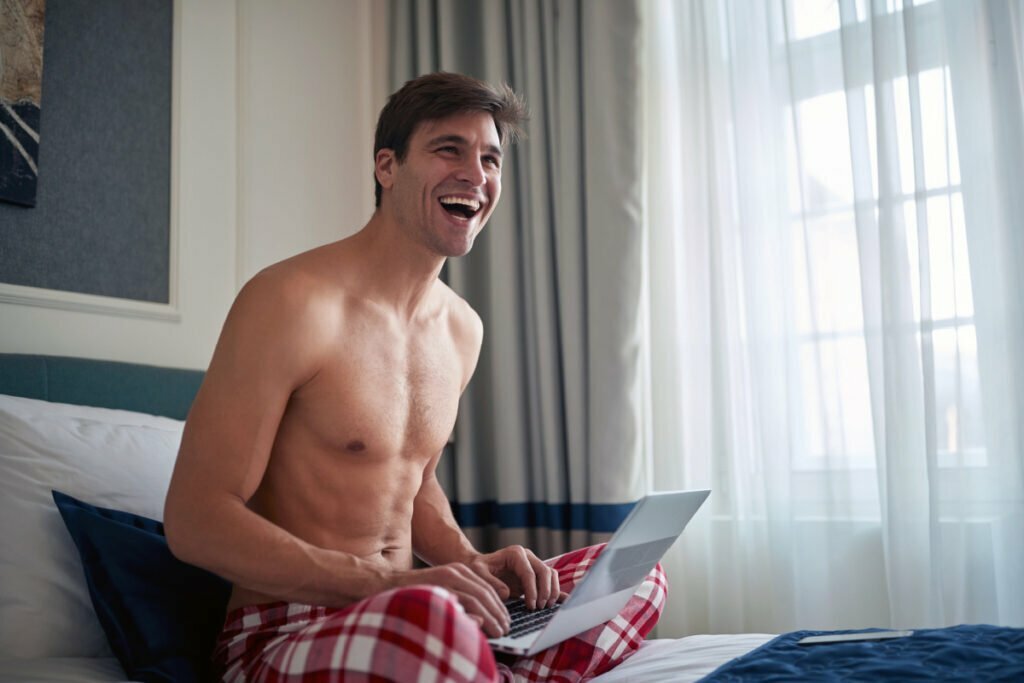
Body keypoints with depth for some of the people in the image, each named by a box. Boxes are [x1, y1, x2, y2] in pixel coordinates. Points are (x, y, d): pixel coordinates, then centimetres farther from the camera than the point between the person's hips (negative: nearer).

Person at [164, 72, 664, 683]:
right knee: (431, 613, -40)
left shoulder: (463, 328, 10)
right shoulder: (292, 300, -14)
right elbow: (195, 520, -18)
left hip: (402, 626, 8)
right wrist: (388, 582, -25)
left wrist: (470, 563, 1)